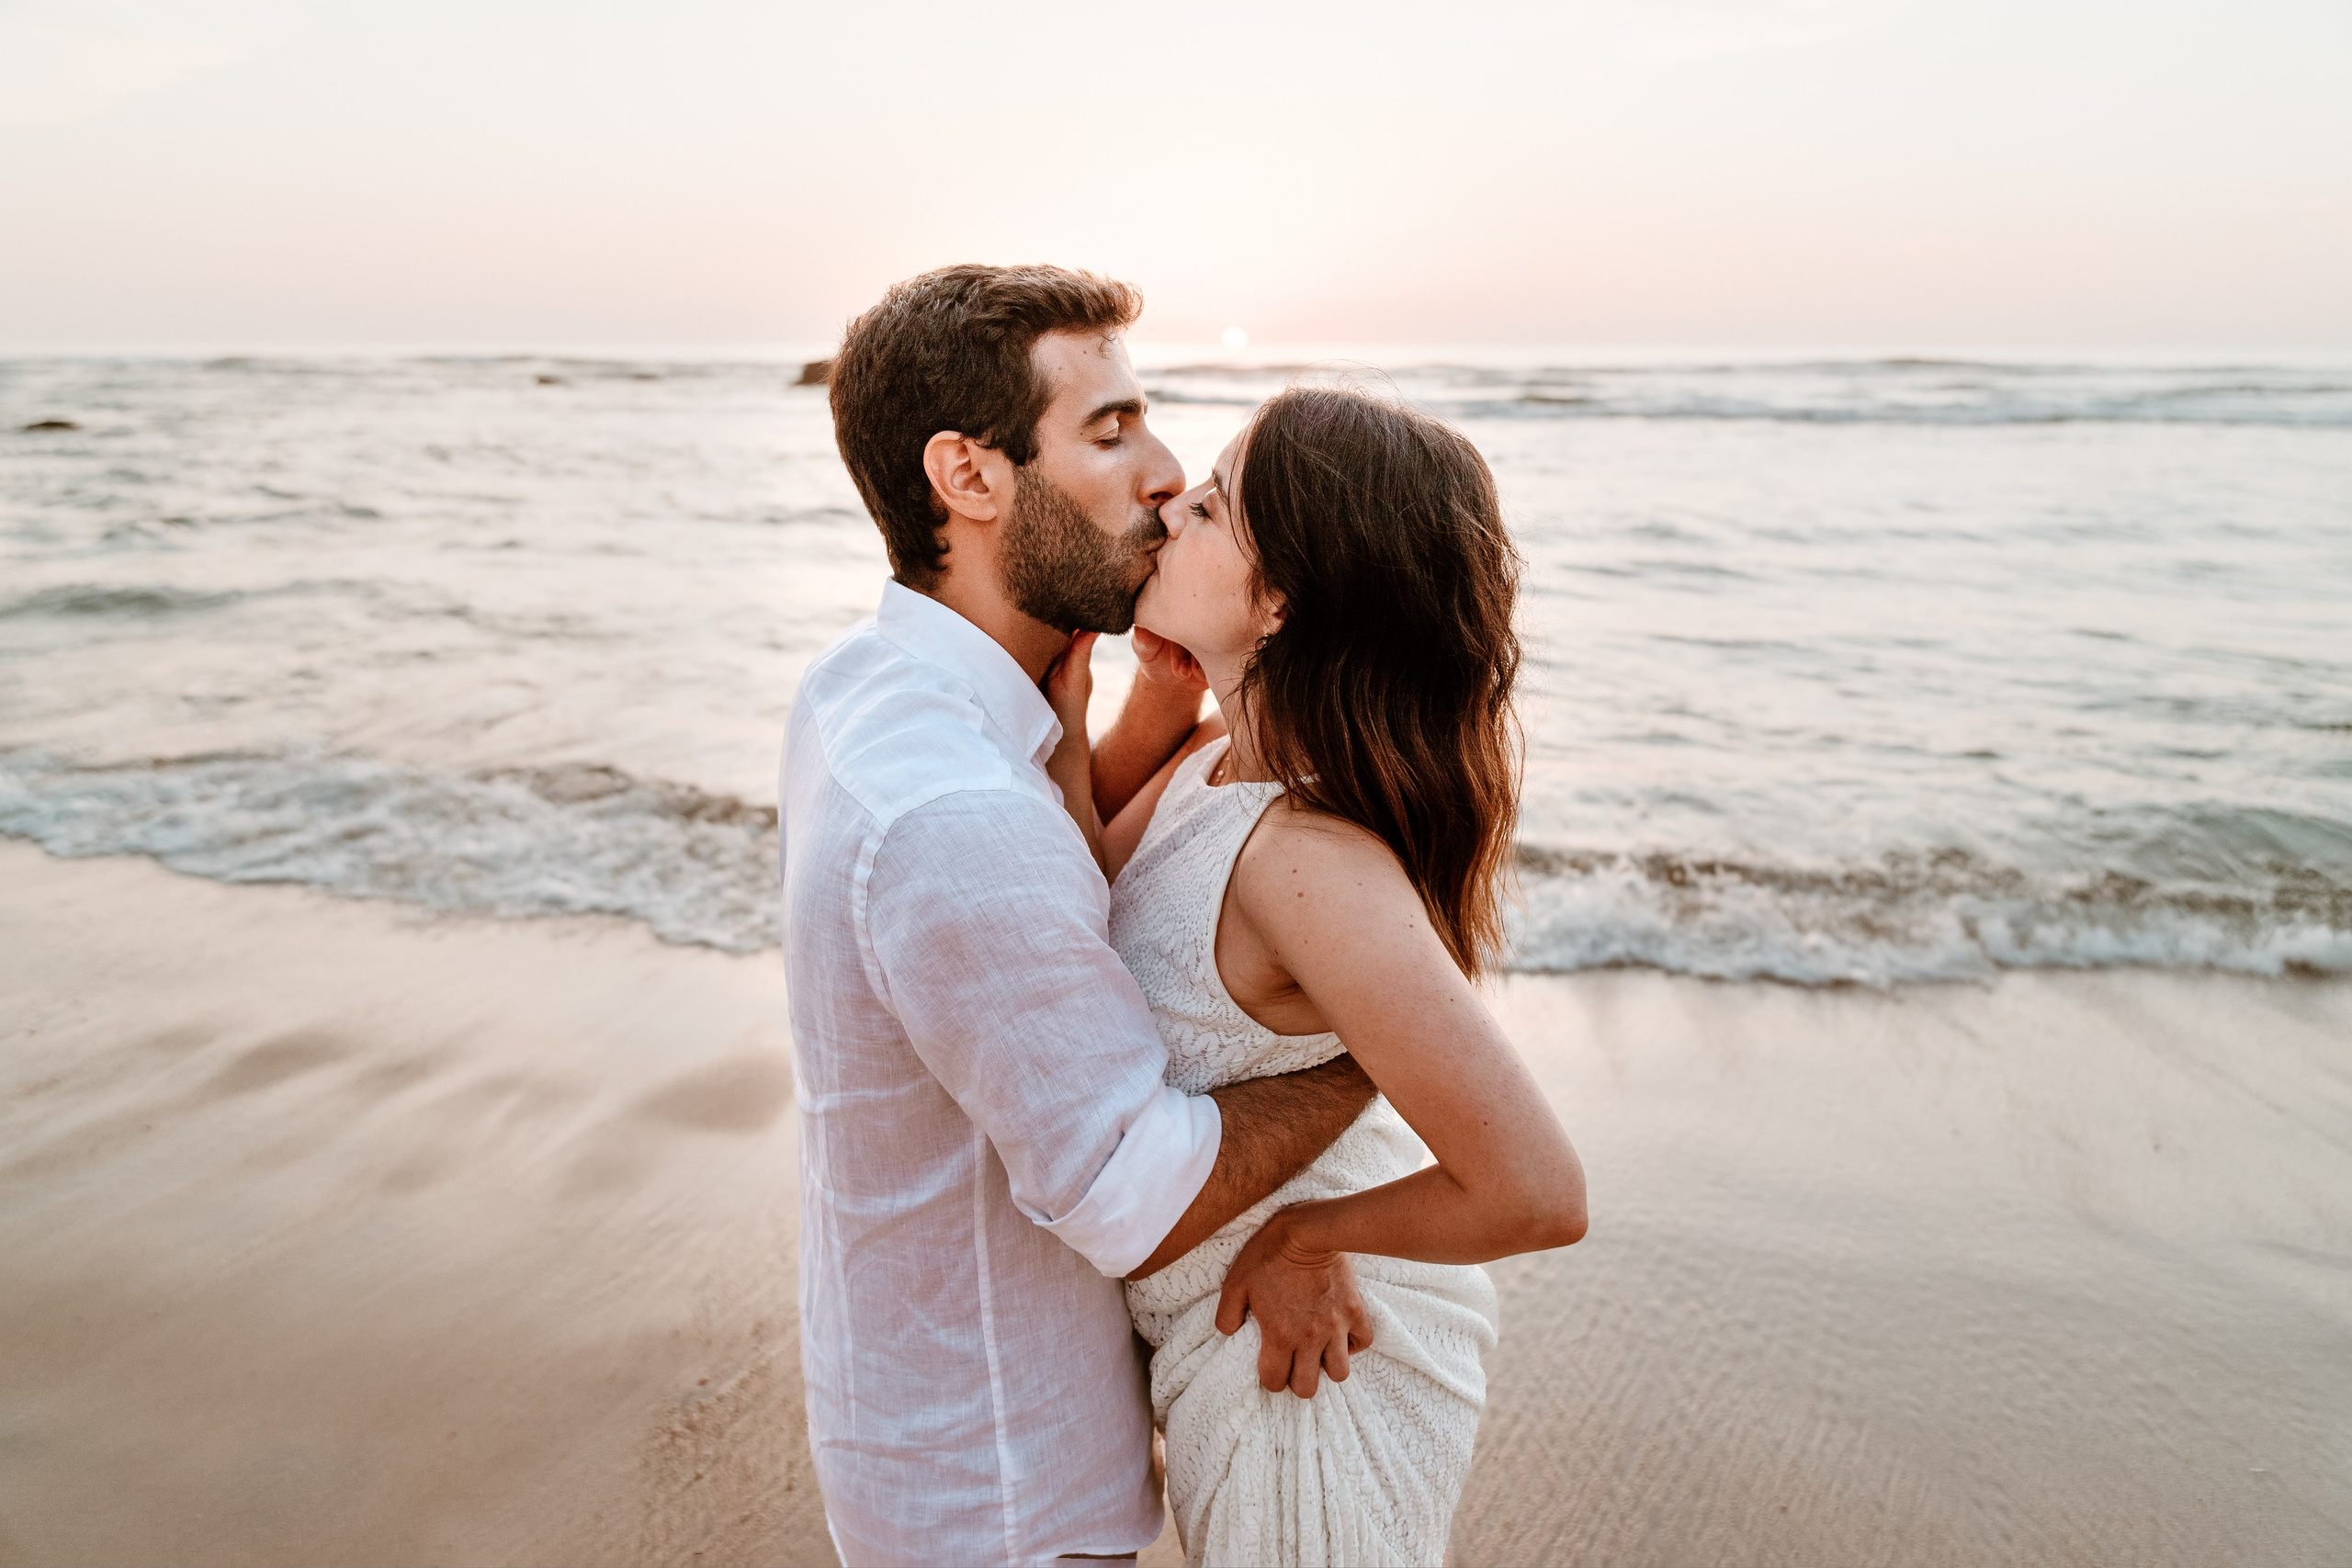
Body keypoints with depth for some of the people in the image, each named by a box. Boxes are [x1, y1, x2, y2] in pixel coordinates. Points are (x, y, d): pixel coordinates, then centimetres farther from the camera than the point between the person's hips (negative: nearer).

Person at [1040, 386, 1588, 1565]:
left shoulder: (1311, 859, -35)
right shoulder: (1238, 747, -8)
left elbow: (1537, 1194, -34)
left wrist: (1310, 1228, -19)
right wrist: (1060, 728, -17)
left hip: (1304, 1354, -8)